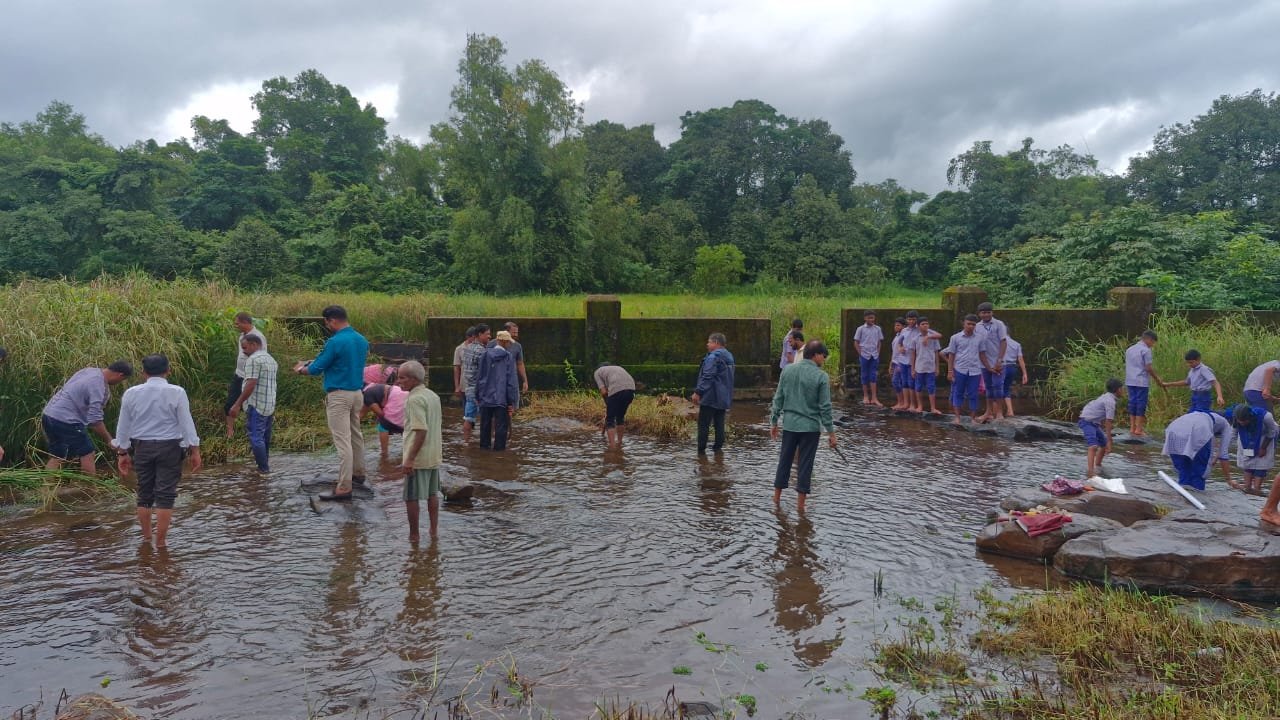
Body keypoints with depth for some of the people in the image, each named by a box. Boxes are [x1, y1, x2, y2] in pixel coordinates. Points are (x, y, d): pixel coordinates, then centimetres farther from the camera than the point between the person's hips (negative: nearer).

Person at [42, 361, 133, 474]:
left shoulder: (90, 371, 8)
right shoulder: (98, 385, -19)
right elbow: (95, 421, -21)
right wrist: (109, 440, -12)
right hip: (66, 421, -9)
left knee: (57, 456, 16)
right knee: (87, 454, 1)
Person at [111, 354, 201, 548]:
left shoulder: (131, 393, 3)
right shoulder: (176, 393, -8)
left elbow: (123, 426, 8)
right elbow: (186, 423, -9)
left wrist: (122, 452, 16)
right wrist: (195, 450, -5)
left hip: (142, 447, 3)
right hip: (169, 447, -3)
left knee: (144, 494, 16)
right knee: (165, 495, 0)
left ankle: (146, 538, 28)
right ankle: (160, 543, 2)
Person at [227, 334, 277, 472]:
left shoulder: (253, 359, -11)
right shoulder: (271, 359, 18)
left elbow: (251, 385, -19)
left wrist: (237, 405, -18)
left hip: (257, 406, -9)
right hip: (270, 406, 9)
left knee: (256, 438, -7)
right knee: (265, 439, 14)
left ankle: (263, 469, -7)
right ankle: (265, 465, 19)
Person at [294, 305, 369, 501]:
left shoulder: (335, 342, -17)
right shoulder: (361, 340, 8)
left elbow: (316, 369, -9)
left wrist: (301, 369, 13)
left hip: (339, 395, -8)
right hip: (357, 393, 8)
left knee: (342, 440, -8)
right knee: (356, 435, 21)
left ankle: (344, 488, -9)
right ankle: (358, 474, 36)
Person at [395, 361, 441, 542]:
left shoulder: (415, 399, -18)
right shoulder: (433, 396, 9)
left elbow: (421, 431, -25)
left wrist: (410, 459, -24)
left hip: (418, 458, -9)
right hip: (434, 455, 9)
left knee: (411, 497, 3)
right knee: (432, 494, 18)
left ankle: (414, 535, 10)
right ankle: (434, 529, 26)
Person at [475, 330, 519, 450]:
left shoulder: (485, 355, 2)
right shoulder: (508, 357, -8)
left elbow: (479, 376, 7)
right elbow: (512, 381, -9)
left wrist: (477, 396, 17)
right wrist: (512, 402, -5)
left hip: (485, 397, 4)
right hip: (501, 398, -4)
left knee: (485, 426, 15)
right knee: (501, 427, 2)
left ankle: (484, 447, 24)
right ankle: (499, 449, 3)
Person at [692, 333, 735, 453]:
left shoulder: (713, 357, -15)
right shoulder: (729, 357, 15)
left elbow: (707, 377, -21)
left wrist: (697, 392, -19)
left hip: (710, 397, -9)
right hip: (724, 398, 9)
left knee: (703, 424, -4)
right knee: (719, 424, 12)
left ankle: (701, 450, -3)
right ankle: (718, 447, 15)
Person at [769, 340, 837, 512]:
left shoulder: (787, 370, 0)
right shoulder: (821, 377, -12)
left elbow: (778, 398, 3)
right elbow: (825, 407, -11)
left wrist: (774, 422, 11)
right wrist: (831, 432, -4)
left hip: (789, 423, 4)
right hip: (810, 426, -3)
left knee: (785, 460, 15)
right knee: (805, 464, 5)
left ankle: (777, 497, 24)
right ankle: (800, 503, 9)